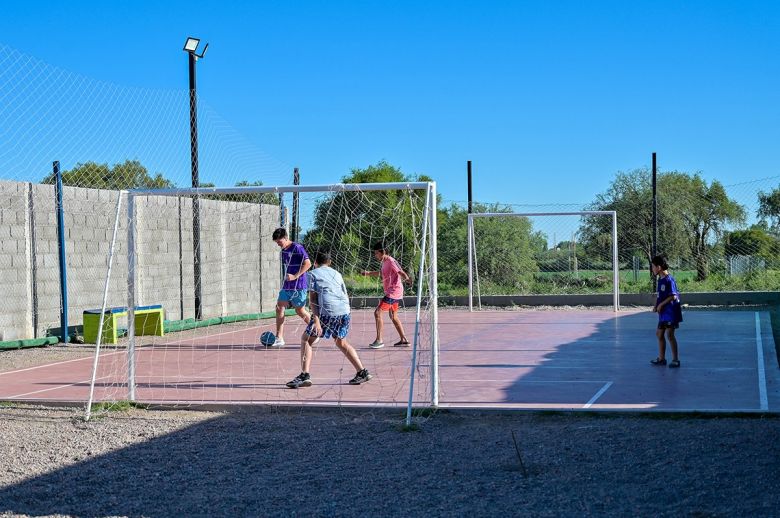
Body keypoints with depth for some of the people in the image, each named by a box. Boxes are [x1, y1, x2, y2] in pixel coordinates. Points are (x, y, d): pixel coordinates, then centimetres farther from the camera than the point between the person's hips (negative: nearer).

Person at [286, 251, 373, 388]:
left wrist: (316, 320, -9)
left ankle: (305, 375, -4)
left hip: (327, 311, -5)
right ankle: (362, 372, 21)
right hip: (344, 311, 5)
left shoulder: (314, 273, 11)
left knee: (306, 339, 10)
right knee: (341, 342, 26)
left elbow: (312, 298, -1)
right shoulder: (337, 274, 26)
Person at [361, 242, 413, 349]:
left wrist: (407, 278, -47)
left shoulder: (391, 262, -16)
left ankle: (379, 340, -13)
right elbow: (380, 273, 31)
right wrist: (368, 273, 17)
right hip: (390, 292, 11)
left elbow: (401, 273, -26)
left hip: (393, 292, -11)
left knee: (377, 312, -14)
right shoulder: (383, 262, 13)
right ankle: (404, 340, 24)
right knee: (393, 317, 18)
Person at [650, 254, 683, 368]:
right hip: (663, 313, 10)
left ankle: (676, 360, -3)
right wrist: (656, 305, 6)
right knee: (659, 334, 14)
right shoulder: (660, 280, 11)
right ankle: (661, 358, 23)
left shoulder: (669, 280, -16)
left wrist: (661, 304, -17)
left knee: (669, 334, -9)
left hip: (671, 312, -10)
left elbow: (673, 296, -20)